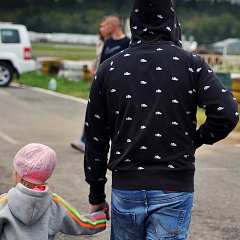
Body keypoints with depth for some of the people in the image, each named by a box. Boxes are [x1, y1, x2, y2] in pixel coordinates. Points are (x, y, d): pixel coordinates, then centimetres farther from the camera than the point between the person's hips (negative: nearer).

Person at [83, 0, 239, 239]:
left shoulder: (109, 68, 5)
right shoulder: (191, 64, -2)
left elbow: (95, 139, 7)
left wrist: (96, 194, 16)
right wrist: (197, 139, 6)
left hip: (125, 189, 2)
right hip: (174, 190, -2)